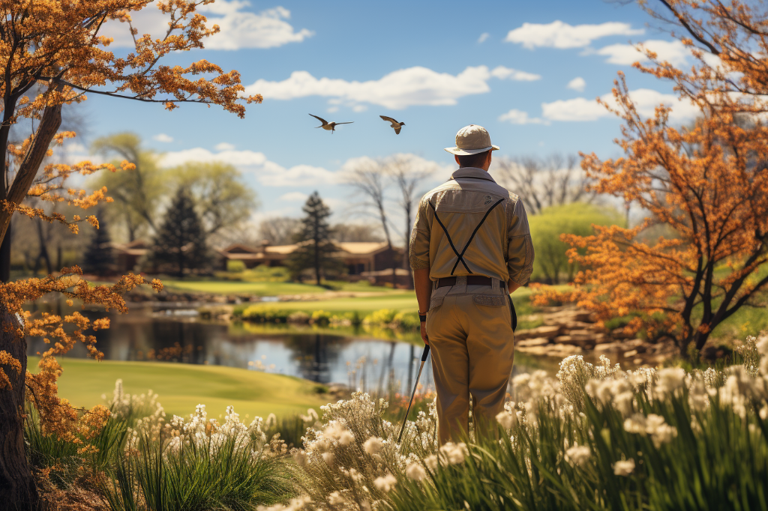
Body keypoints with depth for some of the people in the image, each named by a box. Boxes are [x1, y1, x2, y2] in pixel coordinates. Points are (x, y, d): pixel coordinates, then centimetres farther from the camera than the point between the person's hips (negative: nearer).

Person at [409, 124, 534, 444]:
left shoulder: (432, 200, 10)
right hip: (490, 303, -2)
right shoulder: (508, 201, 5)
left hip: (443, 302, 2)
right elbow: (523, 264, 2)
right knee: (488, 399, 3)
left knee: (450, 399, 6)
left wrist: (424, 315, 11)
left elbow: (418, 260, 6)